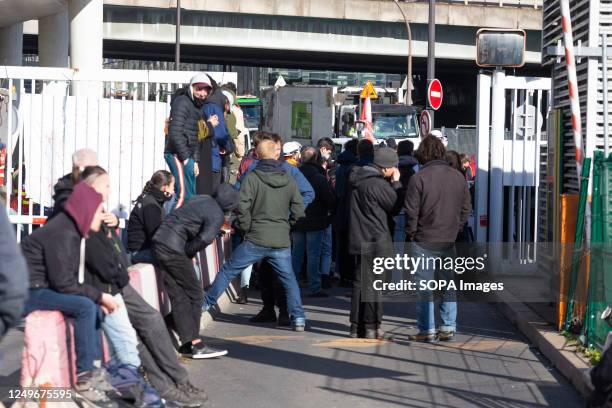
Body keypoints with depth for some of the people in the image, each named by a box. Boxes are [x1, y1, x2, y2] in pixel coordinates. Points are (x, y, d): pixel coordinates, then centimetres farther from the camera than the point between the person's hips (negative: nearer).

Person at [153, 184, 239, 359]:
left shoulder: (201, 199, 16)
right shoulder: (217, 215, -8)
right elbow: (205, 238, -21)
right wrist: (188, 253, -7)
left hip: (159, 241, 8)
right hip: (173, 248, -8)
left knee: (178, 297, 9)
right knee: (194, 294, 2)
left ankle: (187, 344, 12)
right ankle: (195, 344, 2)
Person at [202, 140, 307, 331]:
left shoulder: (252, 177, -7)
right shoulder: (289, 180, 3)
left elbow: (242, 206, -14)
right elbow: (299, 210, 3)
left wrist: (246, 227, 1)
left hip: (256, 239, -2)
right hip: (281, 242, 3)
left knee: (228, 271, 11)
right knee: (289, 279, 15)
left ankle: (206, 302, 17)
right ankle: (298, 317, 9)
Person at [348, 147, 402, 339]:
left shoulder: (358, 180, 10)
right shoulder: (379, 184, -17)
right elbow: (395, 207, -8)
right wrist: (396, 183, 0)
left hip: (358, 239, 8)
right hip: (377, 241, -8)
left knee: (359, 282, 11)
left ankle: (356, 326, 13)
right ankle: (371, 327, 1)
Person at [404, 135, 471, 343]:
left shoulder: (419, 178, -12)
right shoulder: (458, 176, 3)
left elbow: (411, 211, -11)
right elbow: (466, 208, 8)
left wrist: (411, 233, 3)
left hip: (425, 241, -4)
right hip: (449, 240, 4)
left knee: (424, 287, 3)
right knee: (448, 286, 14)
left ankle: (426, 330, 5)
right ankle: (448, 328, 16)